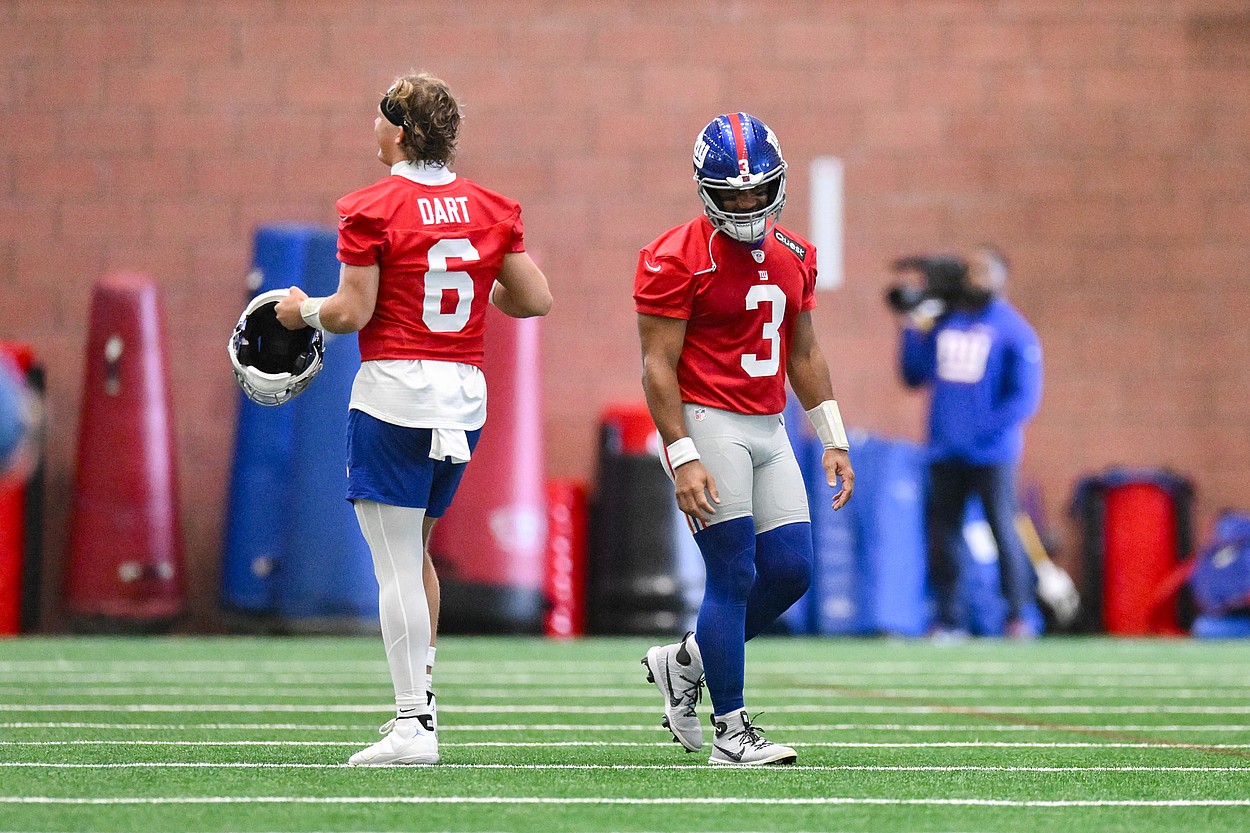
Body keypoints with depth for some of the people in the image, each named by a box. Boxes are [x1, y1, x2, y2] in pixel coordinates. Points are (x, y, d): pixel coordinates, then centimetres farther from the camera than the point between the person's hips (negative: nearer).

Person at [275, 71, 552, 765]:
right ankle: (419, 694, 18)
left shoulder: (373, 211, -9)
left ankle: (413, 726, -6)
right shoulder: (490, 209, 6)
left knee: (397, 564, -3)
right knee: (414, 549, 22)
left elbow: (351, 313, -12)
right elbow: (535, 299, 9)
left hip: (394, 389, -6)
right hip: (465, 395, 6)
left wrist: (304, 311, 9)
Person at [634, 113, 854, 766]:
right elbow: (659, 365, -13)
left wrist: (834, 440, 13)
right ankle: (730, 732, -1)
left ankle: (683, 662, 22)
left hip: (767, 429, 7)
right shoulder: (678, 259, -11)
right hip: (706, 424, -7)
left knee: (790, 569, 2)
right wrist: (683, 459, -19)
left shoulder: (794, 255, 11)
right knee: (734, 575, -8)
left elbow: (803, 354, 19)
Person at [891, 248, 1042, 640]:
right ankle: (949, 620, 12)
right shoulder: (942, 322, 12)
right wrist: (911, 331, 4)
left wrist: (982, 428, -15)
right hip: (945, 453, 5)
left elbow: (1025, 398, -8)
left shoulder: (1015, 331, -3)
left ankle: (1019, 618, 0)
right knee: (941, 535, 5)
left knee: (1003, 530, -6)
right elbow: (915, 376, 15)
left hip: (991, 455, -5)